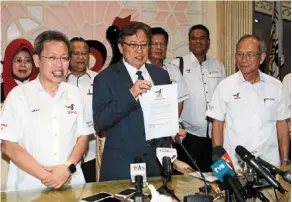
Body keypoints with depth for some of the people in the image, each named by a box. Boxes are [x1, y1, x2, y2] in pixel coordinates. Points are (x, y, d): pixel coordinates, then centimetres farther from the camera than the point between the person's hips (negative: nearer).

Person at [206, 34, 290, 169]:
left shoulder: (276, 86, 2)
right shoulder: (225, 86, -4)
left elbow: (281, 124, 7)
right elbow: (217, 124, -1)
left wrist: (285, 161, 6)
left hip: (269, 163, 2)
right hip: (234, 164, -1)